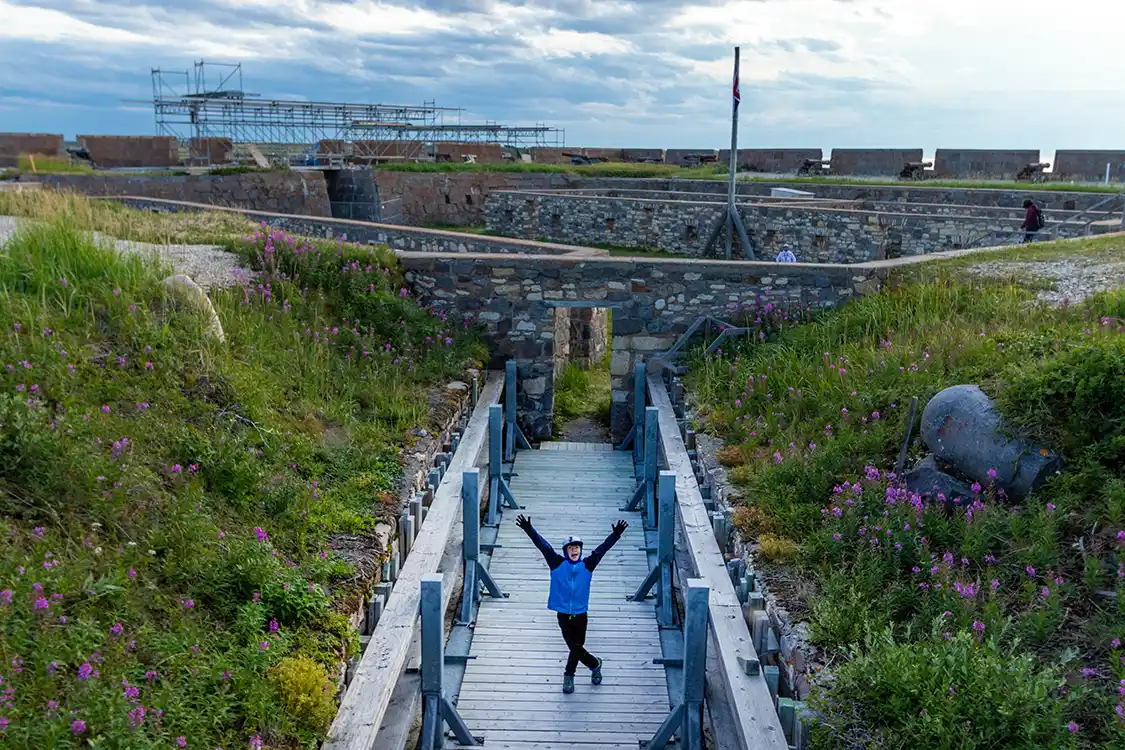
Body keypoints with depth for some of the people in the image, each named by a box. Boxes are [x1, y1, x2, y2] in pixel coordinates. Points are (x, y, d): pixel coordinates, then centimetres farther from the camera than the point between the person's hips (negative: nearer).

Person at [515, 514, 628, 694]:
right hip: (563, 614, -1)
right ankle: (594, 664, 27)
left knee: (576, 647, 6)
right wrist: (529, 529, -15)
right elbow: (543, 545, -7)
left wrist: (615, 535, -12)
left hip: (580, 614, 1)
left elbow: (602, 549, -2)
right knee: (575, 647, 2)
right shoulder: (557, 564, -1)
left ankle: (569, 676, 29)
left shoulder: (587, 565, 1)